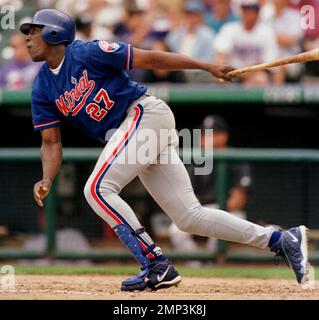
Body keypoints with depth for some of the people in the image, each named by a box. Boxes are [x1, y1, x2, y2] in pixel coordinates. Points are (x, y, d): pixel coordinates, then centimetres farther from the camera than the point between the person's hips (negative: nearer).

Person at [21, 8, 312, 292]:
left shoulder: (87, 53, -10)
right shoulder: (43, 89, 10)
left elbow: (149, 59, -11)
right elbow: (51, 142, 10)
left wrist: (207, 67, -12)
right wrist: (47, 180, -9)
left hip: (145, 113, -7)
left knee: (98, 188, -20)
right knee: (190, 218, 1)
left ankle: (157, 266, -22)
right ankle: (283, 240, 6)